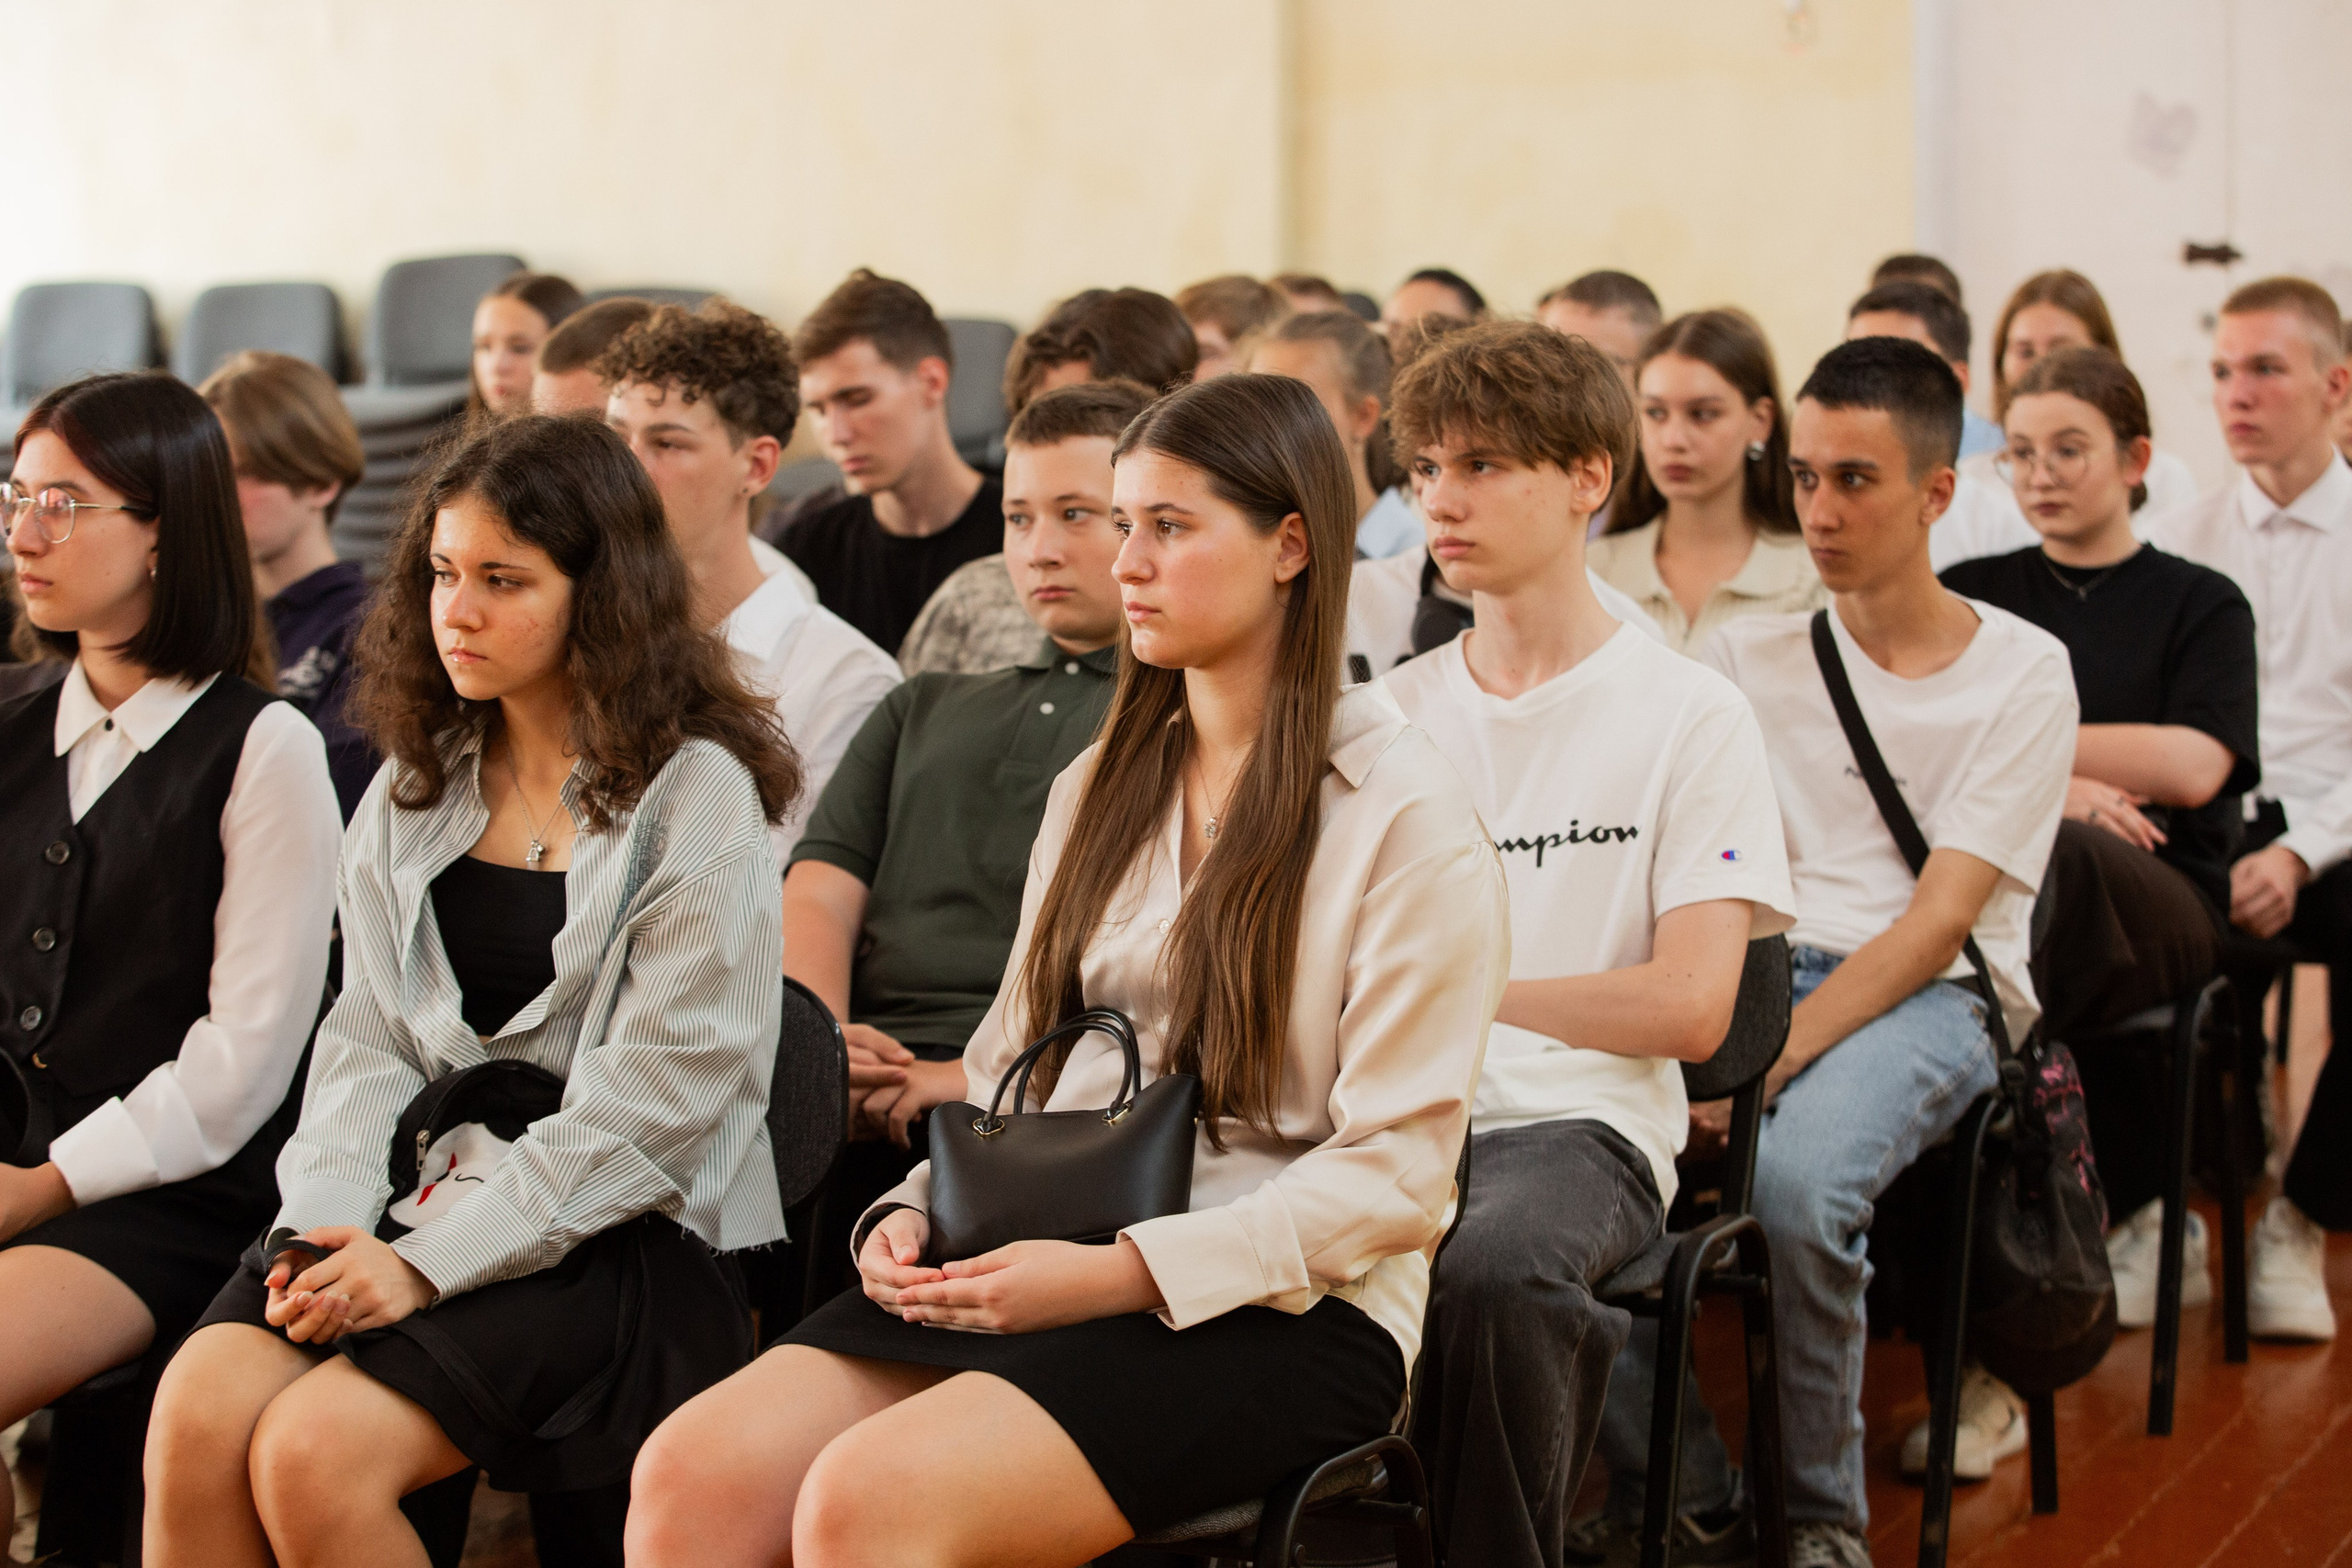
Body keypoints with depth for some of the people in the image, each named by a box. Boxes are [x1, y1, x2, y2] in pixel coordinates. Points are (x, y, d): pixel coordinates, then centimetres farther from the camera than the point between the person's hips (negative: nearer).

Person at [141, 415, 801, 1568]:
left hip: (621, 1228, -5)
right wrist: (327, 1218, -8)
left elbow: (655, 1097, -12)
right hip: (422, 1191, 6)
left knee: (316, 1452, -27)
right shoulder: (420, 783, 16)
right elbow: (368, 1037, 12)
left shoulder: (695, 794, -6)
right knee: (194, 1418, -22)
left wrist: (427, 1264, -17)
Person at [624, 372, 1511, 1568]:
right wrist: (916, 1216, 0)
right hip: (1042, 1267, 6)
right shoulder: (1099, 791, 18)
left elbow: (1391, 1172, -11)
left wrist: (1119, 1274, -18)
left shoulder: (1405, 814, -5)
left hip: (1276, 1305, -6)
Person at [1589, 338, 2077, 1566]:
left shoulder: (2021, 672, 1)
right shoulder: (1750, 651, 14)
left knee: (1795, 1175, -36)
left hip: (1928, 995, -3)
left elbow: (1938, 918, -8)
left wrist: (1777, 1053, -21)